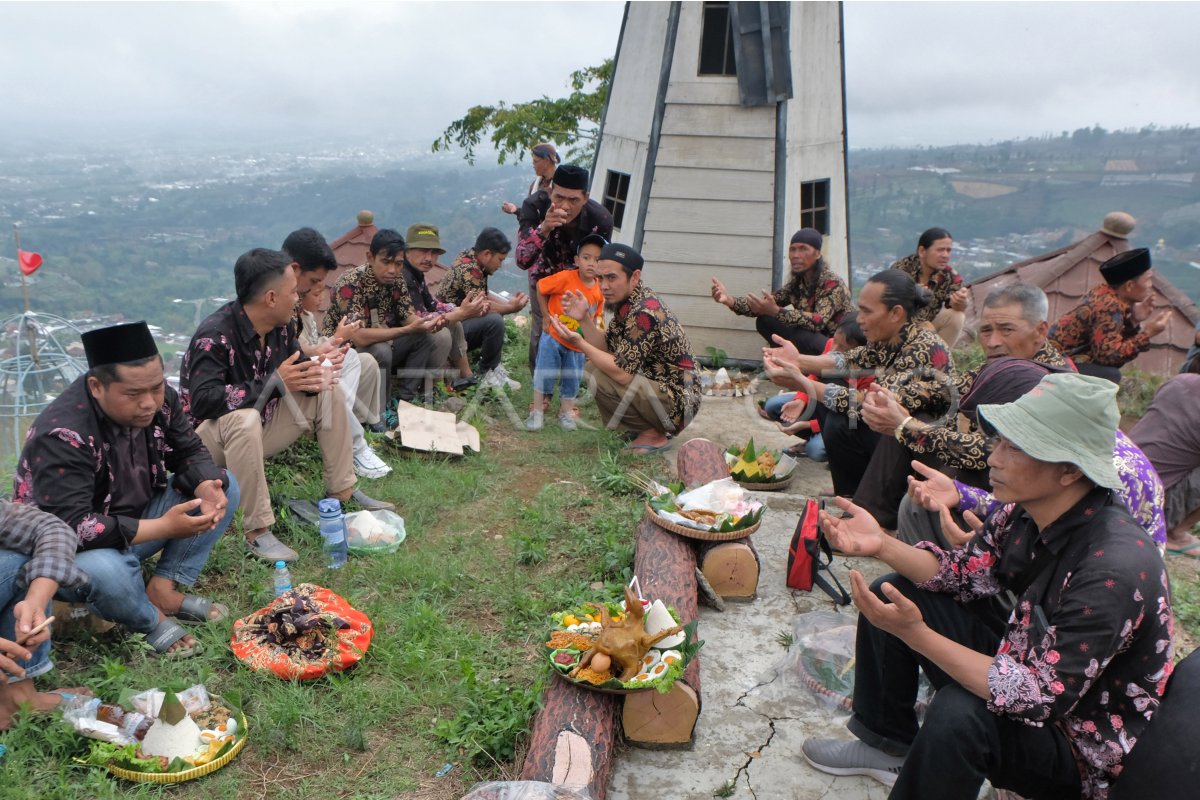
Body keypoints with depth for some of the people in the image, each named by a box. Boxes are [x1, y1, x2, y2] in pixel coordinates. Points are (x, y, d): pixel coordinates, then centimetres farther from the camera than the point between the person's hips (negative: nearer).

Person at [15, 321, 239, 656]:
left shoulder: (160, 400, -12)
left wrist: (206, 487, -25)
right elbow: (71, 528, -35)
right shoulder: (63, 436, -32)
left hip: (135, 521, 7)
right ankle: (150, 619, -6)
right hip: (67, 550, -7)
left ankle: (164, 589, -7)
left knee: (224, 486, -7)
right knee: (103, 570, -40)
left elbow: (190, 453, -1)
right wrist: (163, 527, -40)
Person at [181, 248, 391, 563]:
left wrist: (315, 375, -17)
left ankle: (342, 490, 5)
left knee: (328, 392, 1)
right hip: (211, 435, -8)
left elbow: (296, 368, 9)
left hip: (260, 425, 8)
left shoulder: (281, 326, -5)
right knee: (245, 418, -40)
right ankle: (257, 532, -32)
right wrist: (274, 383, -38)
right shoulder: (214, 337, -28)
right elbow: (202, 401, -38)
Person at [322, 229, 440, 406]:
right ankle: (380, 410, -14)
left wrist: (426, 322, -24)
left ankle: (405, 398, -3)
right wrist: (410, 329, -38)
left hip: (379, 344, 7)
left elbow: (407, 316, 1)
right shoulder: (350, 283, -27)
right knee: (381, 352, -33)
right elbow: (359, 337, -34)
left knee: (424, 337, -7)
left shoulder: (396, 281, -5)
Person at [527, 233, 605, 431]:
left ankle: (566, 413, 30)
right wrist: (546, 315, -8)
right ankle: (537, 412, 13)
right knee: (544, 375, 1)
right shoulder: (565, 278, -21)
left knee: (572, 380, 14)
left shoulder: (600, 290, -8)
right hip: (553, 337, -4)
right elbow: (540, 287, -8)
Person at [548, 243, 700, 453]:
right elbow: (606, 349, 4)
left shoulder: (644, 313, -25)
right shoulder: (626, 302, 4)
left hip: (678, 403, -10)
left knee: (600, 379, -23)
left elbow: (623, 373, -28)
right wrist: (584, 319, -10)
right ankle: (649, 425, 13)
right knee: (593, 367, 10)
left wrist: (579, 342, -23)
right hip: (658, 384, 10)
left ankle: (654, 434, -4)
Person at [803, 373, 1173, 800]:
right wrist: (882, 545, -15)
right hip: (1026, 664, 8)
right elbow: (963, 575, 2)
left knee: (960, 714, -37)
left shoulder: (1115, 568, -33)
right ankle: (888, 744, 21)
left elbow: (1041, 697, -33)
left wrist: (916, 634, -39)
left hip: (1082, 742, -8)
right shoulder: (1026, 511, -11)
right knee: (892, 592, 5)